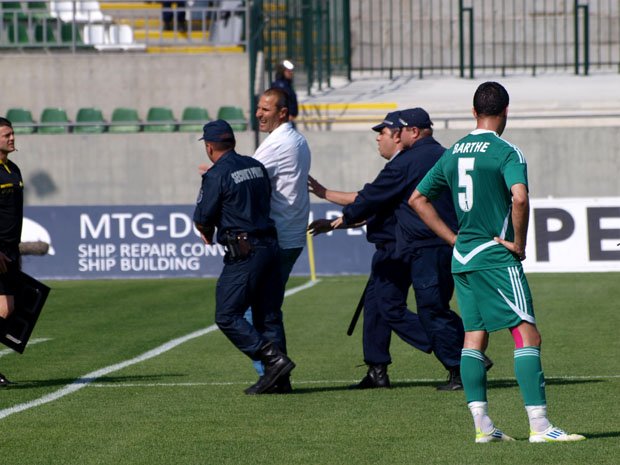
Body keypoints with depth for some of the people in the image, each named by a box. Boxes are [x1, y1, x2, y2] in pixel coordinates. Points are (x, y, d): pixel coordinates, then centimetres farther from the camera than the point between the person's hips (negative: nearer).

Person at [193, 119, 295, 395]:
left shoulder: (216, 175, -9)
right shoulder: (256, 167, 14)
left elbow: (202, 219, -8)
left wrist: (206, 232, 17)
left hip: (243, 253, -8)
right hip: (270, 245, 8)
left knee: (227, 317, -4)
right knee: (268, 315, 10)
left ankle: (274, 359, -14)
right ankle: (278, 379, 5)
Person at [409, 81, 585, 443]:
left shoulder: (453, 153, 11)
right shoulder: (506, 152, -10)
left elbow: (418, 199, 17)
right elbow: (519, 198, -27)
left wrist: (455, 238, 15)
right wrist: (519, 244, -13)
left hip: (462, 258, 7)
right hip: (496, 257, -7)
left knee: (474, 337, 11)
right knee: (527, 335, -7)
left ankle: (482, 425, 7)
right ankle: (539, 425, -14)